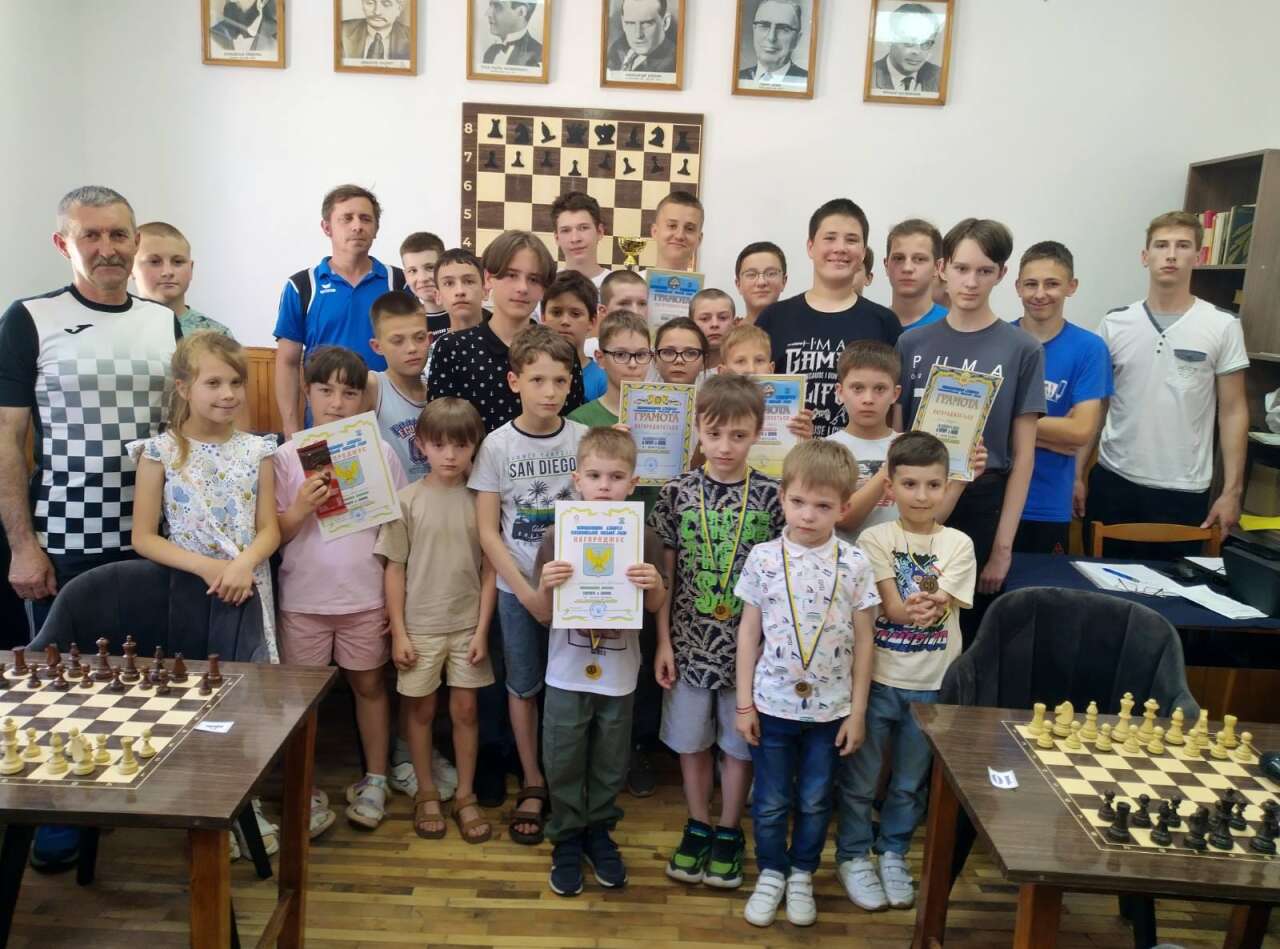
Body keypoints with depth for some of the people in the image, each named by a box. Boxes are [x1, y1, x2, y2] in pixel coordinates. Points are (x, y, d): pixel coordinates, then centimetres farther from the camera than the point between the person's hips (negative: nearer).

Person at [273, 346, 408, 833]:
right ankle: (305, 792, 25)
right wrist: (299, 509, -22)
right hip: (303, 599, 0)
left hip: (367, 598, 0)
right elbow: (274, 534, -2)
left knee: (369, 685, 13)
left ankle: (374, 781, 29)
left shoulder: (381, 453, -2)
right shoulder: (287, 456, -3)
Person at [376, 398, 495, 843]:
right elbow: (394, 569, -3)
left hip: (467, 625, 1)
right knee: (421, 708, 11)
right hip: (419, 625, -1)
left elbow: (489, 569, -1)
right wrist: (398, 632, -6)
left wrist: (482, 629, -5)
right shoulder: (407, 500, -6)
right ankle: (426, 794, 28)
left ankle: (466, 796, 24)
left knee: (465, 709, 9)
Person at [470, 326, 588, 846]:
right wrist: (525, 589, -12)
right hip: (516, 587, 0)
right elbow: (488, 531, -5)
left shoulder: (585, 438, -5)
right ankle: (533, 785, 26)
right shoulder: (498, 444, -6)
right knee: (524, 685, 10)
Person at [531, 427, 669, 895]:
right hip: (567, 674, -1)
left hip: (620, 675, 1)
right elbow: (542, 615, -3)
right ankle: (566, 839, 32)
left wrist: (655, 585, -18)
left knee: (610, 764, 16)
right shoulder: (558, 537, -9)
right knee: (564, 764, 11)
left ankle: (599, 831, 38)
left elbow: (654, 608, 3)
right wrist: (546, 585, -24)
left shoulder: (644, 539, -7)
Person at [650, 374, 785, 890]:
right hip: (689, 642, 1)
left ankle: (728, 832, 34)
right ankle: (697, 826, 36)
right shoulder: (676, 493, -5)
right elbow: (665, 573, 0)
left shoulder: (771, 496, -8)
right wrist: (664, 642, -1)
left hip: (749, 643, -1)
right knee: (691, 740, 15)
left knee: (739, 742, 14)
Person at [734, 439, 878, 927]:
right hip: (772, 704, 0)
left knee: (815, 801, 15)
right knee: (770, 801, 13)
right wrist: (744, 702, -2)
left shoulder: (854, 564, -7)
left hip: (830, 707, 0)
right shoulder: (763, 558, -8)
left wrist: (857, 711, -2)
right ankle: (771, 872, 34)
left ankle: (802, 874, 36)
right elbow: (749, 632, -1)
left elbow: (863, 641, -1)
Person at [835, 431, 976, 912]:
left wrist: (914, 606, -32)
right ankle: (853, 855, 28)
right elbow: (892, 608, -15)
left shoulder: (958, 544, -2)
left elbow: (939, 607, -12)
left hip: (932, 683, 2)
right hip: (878, 676, -2)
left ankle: (892, 853, 36)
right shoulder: (875, 539, -6)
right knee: (860, 777, 8)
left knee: (911, 781, 16)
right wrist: (915, 608, -36)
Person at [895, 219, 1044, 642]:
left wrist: (1003, 545, -6)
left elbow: (1023, 455, -2)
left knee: (972, 630, 8)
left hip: (982, 505, -1)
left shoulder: (1022, 350, -2)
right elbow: (896, 436, 6)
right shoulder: (912, 344, 4)